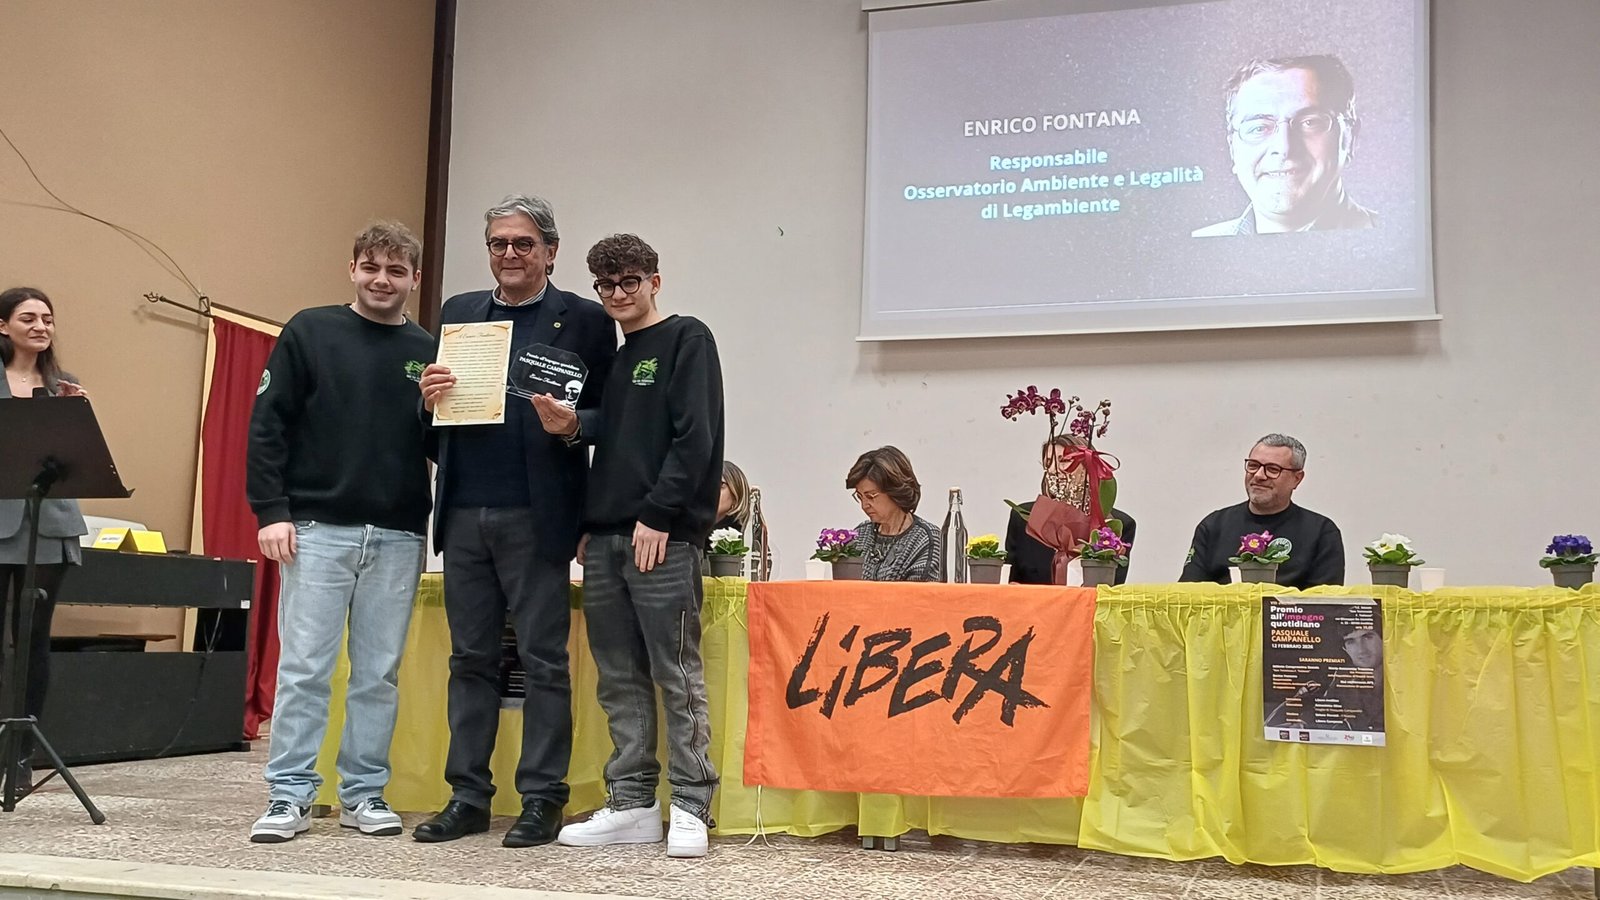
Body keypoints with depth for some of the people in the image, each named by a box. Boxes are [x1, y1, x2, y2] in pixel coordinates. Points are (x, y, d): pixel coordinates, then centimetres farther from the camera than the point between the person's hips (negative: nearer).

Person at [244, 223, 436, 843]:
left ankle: (365, 793, 17)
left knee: (379, 674, 7)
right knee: (303, 668, -1)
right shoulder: (310, 332, 3)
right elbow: (267, 425, 0)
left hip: (397, 537, 2)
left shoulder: (428, 352, 10)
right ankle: (289, 796, 8)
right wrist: (271, 511, -8)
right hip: (317, 529, -2)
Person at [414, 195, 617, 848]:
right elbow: (433, 420, 18)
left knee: (542, 660, 1)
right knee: (470, 658, 10)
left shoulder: (583, 320, 2)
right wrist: (429, 397, -4)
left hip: (535, 517, -4)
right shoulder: (457, 312, 15)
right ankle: (468, 796, 18)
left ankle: (542, 800, 10)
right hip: (464, 513, 5)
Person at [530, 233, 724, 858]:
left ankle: (690, 809, 1)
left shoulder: (687, 340, 1)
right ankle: (631, 804, 15)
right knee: (619, 679, 8)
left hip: (664, 536, -7)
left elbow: (695, 437, -10)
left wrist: (658, 515, -15)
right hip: (605, 538, 7)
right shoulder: (607, 358, 22)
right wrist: (571, 426, 2)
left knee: (677, 676, -4)